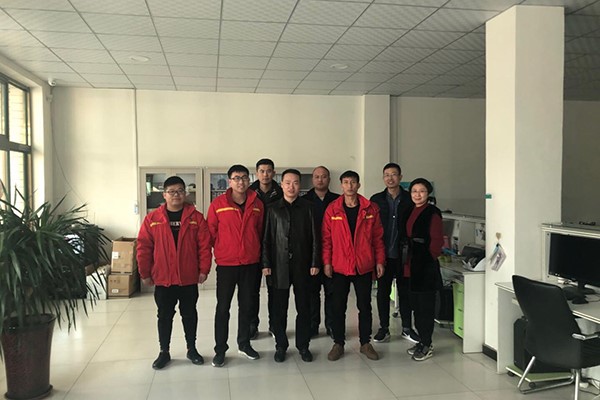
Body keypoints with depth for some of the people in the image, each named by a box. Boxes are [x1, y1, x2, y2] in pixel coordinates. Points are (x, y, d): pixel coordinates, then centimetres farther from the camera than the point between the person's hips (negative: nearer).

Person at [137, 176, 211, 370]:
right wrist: (145, 273, -2)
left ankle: (192, 349, 29)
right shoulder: (152, 218, -3)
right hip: (162, 279, 0)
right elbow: (144, 247, -1)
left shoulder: (196, 217, -3)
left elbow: (204, 245, -4)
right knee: (164, 316, 12)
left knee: (190, 314, 14)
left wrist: (203, 269, -7)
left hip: (189, 278, 0)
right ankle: (164, 352, 27)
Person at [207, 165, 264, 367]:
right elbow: (211, 233, -1)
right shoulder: (218, 204, -7)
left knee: (247, 305, 14)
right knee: (223, 307, 5)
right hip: (226, 263, -3)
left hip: (251, 263, 3)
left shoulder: (257, 204, 2)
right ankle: (220, 349, 17)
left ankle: (244, 343, 29)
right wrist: (221, 251, 2)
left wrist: (255, 251, 11)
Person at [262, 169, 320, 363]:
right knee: (279, 308, 7)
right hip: (279, 265, 0)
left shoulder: (308, 207, 4)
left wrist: (315, 263, -3)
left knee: (303, 307, 8)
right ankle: (280, 345, 21)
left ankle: (303, 345, 22)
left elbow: (315, 237, 2)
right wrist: (266, 264, -3)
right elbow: (266, 238, 3)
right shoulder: (273, 209, 5)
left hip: (302, 265, 0)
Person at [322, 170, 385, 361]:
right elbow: (326, 238, 0)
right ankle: (338, 344, 20)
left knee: (365, 306, 11)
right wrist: (326, 262, -5)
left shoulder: (371, 208, 2)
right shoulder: (332, 209, -1)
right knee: (338, 307, 7)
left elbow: (378, 237, 4)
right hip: (339, 266, 0)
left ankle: (365, 343, 25)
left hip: (364, 267, 1)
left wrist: (379, 261, 1)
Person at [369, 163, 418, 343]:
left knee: (405, 291, 9)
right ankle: (384, 328, 19)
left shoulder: (410, 199, 1)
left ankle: (407, 328, 22)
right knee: (383, 291, 7)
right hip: (383, 254, 1)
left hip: (403, 254, 0)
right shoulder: (376, 199, 3)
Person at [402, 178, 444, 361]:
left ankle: (427, 345, 11)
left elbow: (437, 241, -11)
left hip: (426, 265, -7)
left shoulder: (432, 213, -10)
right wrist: (407, 260, 10)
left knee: (425, 305, 0)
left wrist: (429, 257, -6)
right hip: (412, 265, 8)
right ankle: (423, 341, 26)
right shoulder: (409, 212, 12)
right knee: (416, 304, 13)